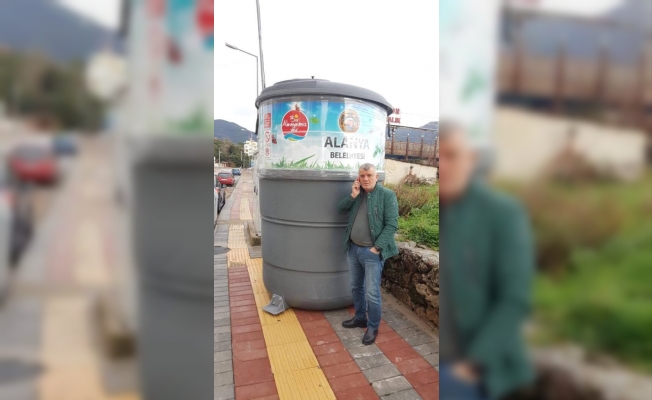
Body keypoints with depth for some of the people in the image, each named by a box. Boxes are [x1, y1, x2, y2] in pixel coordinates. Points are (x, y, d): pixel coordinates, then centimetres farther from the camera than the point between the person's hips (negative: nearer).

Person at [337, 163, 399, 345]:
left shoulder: (387, 195, -10)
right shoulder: (357, 193, 8)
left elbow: (391, 225, -14)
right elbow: (340, 210, 7)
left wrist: (376, 248, -18)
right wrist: (353, 196, -9)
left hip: (372, 252, -6)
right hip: (353, 248, 6)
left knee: (372, 293, -1)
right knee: (356, 287, 19)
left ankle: (373, 327, 19)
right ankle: (360, 318, 37)